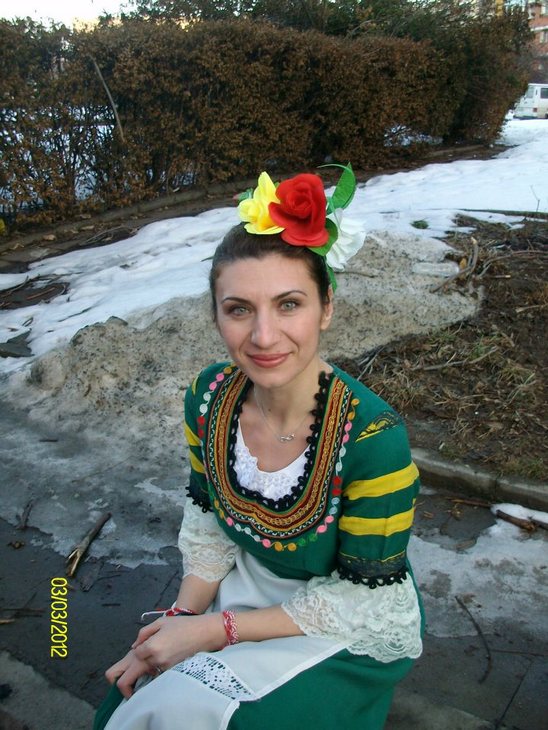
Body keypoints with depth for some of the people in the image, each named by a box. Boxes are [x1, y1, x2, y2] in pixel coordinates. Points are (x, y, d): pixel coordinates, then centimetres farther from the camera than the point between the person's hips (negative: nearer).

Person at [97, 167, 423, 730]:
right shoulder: (208, 397, -14)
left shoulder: (373, 437, -31)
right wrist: (182, 619, -11)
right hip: (248, 588, 4)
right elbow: (208, 520, 0)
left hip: (353, 631, -4)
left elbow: (363, 599, -21)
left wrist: (216, 630, -20)